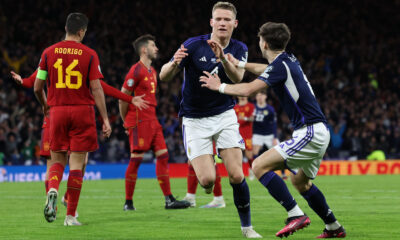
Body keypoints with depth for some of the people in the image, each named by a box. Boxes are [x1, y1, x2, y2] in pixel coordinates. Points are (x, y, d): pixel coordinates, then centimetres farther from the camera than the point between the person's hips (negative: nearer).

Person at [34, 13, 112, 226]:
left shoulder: (49, 52, 3)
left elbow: (37, 87, 6)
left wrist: (45, 105, 27)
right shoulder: (89, 55, -3)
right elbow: (96, 89, -6)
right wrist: (105, 119, -2)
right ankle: (70, 215, 0)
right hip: (83, 111, -2)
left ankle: (52, 190, -19)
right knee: (76, 163, 2)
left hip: (57, 111, 2)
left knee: (57, 159, 13)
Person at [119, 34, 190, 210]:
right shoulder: (136, 70, -10)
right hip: (139, 121, -9)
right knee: (136, 160, -7)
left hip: (152, 120, 9)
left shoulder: (152, 71, 18)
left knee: (163, 156, 4)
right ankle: (128, 203, -1)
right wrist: (126, 122, -5)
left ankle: (169, 200, 5)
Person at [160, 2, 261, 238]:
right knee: (207, 179, -14)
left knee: (237, 176, -12)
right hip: (195, 120, -2)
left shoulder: (239, 49, -3)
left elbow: (237, 77, -22)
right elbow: (164, 77, -14)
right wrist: (174, 64, -37)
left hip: (225, 116, 2)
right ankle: (210, 161, 25)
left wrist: (223, 58, -42)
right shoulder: (193, 45, -13)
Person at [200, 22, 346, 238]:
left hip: (309, 132, -10)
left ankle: (296, 215, -18)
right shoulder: (288, 60, 13)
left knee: (260, 166, -14)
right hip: (318, 132, 10)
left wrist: (219, 86, -7)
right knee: (300, 182, 26)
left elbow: (248, 90, -22)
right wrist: (239, 64, 39)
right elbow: (266, 70, 35)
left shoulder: (280, 65, -15)